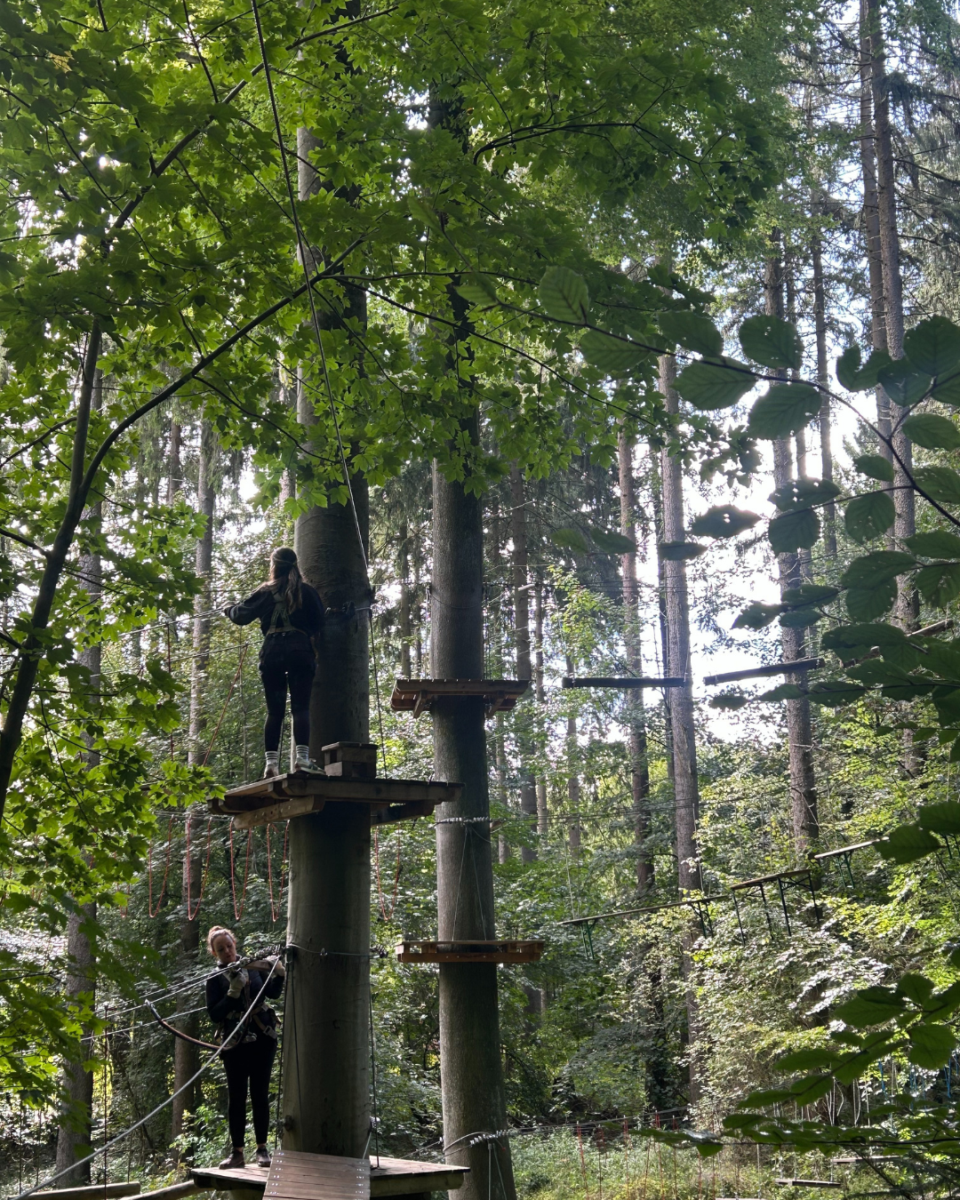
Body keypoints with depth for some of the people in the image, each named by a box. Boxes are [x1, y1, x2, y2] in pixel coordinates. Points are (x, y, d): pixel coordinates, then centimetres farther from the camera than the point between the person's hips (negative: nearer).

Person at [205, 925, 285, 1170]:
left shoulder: (253, 966, 4)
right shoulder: (215, 979, -1)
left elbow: (273, 993, 7)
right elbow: (214, 1014, -8)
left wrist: (278, 974, -11)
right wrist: (233, 992, -19)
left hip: (262, 1039, 1)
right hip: (235, 1044, -1)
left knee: (260, 1094, 4)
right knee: (236, 1097, 1)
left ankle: (262, 1148, 11)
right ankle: (237, 1152, 7)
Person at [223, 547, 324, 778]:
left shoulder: (266, 592, 7)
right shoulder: (307, 591, 6)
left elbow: (242, 614, 11)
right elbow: (319, 621, 8)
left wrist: (229, 609, 33)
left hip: (271, 652, 1)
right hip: (301, 651, -1)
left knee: (274, 710, 4)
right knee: (301, 707, -4)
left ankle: (271, 762, -3)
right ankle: (302, 757, -18)